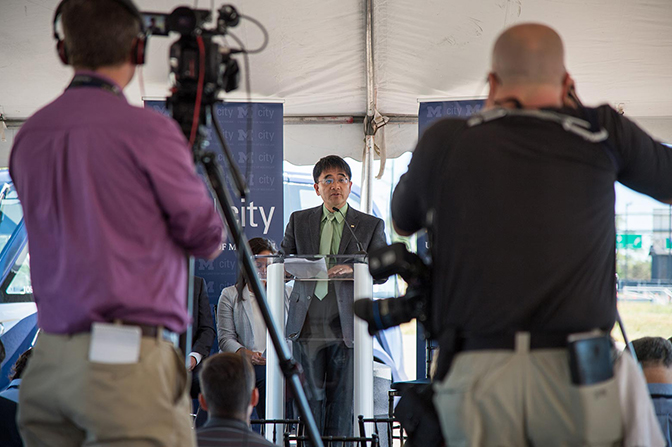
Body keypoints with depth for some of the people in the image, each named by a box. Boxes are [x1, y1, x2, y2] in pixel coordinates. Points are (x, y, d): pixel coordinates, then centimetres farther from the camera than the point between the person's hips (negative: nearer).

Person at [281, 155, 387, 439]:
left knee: (341, 396, 0)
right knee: (310, 394, 0)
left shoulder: (371, 225, 10)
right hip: (307, 321, 1)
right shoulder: (299, 220, 15)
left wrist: (353, 268, -17)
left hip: (346, 323, -1)